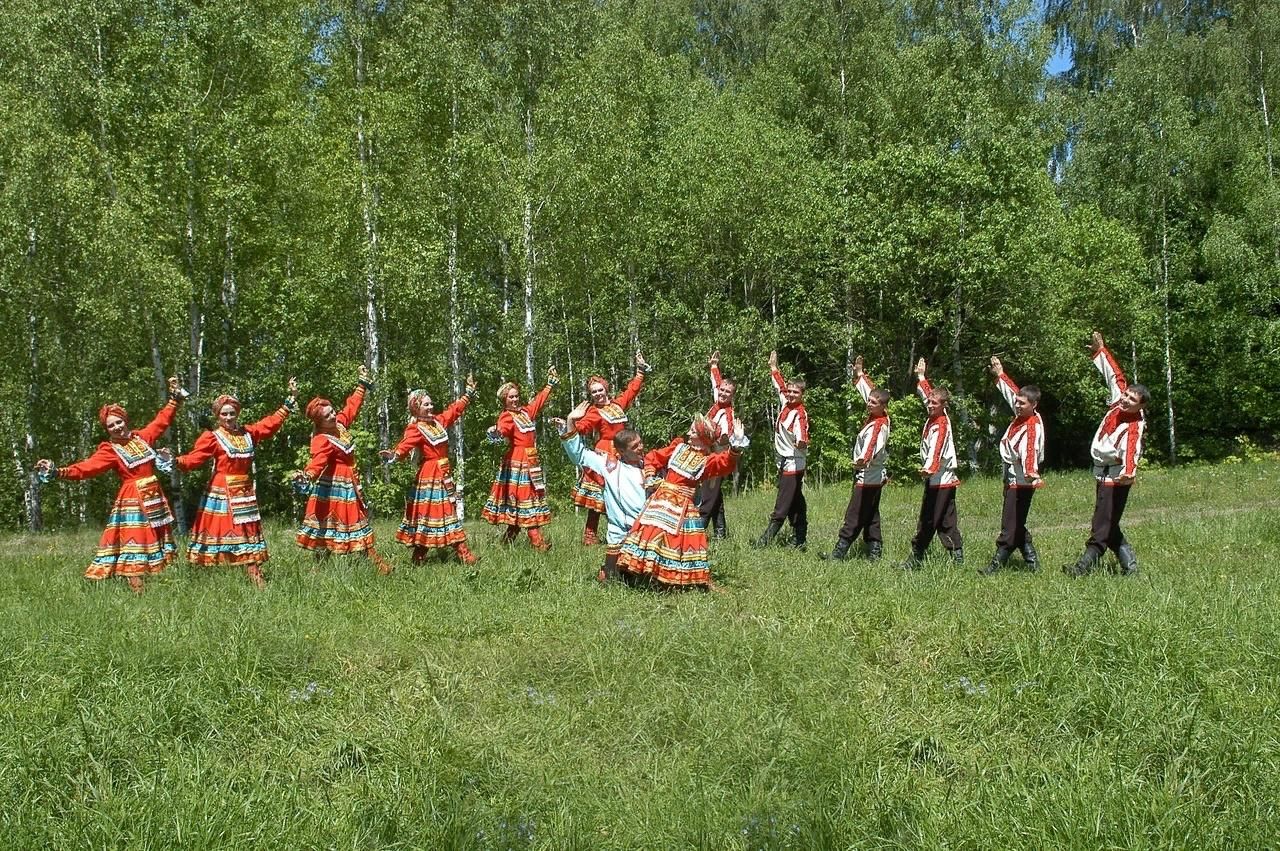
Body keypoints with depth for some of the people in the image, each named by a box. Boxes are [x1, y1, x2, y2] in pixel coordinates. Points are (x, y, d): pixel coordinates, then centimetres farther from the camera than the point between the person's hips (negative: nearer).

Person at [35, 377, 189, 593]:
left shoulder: (142, 437, 6)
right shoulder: (109, 451, -7)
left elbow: (162, 421, 18)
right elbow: (86, 467, -17)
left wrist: (175, 398, 20)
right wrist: (58, 472, -30)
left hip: (154, 498, 5)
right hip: (132, 502, -5)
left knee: (153, 540, 7)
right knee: (133, 542, -8)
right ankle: (137, 590, -7)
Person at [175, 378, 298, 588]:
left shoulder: (249, 433, 6)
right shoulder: (212, 438, -7)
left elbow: (273, 421, 13)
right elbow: (193, 458, -17)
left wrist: (291, 398, 11)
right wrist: (176, 461, -36)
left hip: (245, 493, 5)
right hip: (221, 495, -5)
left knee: (248, 535, 9)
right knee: (220, 531, -4)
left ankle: (257, 579, 14)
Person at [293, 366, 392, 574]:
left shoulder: (339, 423, 1)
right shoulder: (322, 441, -24)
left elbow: (352, 407, 17)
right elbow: (317, 462, -39)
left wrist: (363, 383, 23)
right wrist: (307, 475, -60)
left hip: (350, 483, 9)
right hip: (333, 487, -9)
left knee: (359, 523, 14)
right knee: (328, 525, -1)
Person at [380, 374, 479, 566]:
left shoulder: (438, 421, 8)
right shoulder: (415, 429, -14)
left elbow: (455, 410, 22)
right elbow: (405, 445, -30)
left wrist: (469, 391, 26)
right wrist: (394, 455, -50)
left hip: (443, 473, 8)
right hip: (429, 475, -8)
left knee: (449, 510, 10)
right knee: (427, 512, -4)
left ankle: (462, 552, 13)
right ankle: (419, 556, 2)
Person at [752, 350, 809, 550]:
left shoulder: (800, 413, -16)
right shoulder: (785, 404, 6)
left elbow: (801, 433, -34)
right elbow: (780, 385, 24)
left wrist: (802, 442, -55)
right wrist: (773, 368, 36)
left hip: (793, 464, -9)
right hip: (784, 463, 9)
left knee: (782, 507, -7)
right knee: (796, 505, 12)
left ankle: (765, 540, -9)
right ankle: (799, 541, 16)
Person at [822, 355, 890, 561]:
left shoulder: (879, 425, -22)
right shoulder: (875, 415, 4)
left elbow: (872, 444, -42)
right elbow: (868, 390, 22)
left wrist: (863, 459, -61)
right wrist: (860, 374, 31)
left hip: (868, 476, -10)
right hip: (874, 476, 10)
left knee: (854, 517, -8)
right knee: (871, 517, 13)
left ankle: (839, 553, -8)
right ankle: (875, 552, 17)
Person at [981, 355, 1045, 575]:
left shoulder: (1034, 425, -20)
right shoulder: (1021, 414, 5)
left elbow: (1029, 450, -38)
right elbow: (1011, 391, 22)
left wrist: (1031, 472, -52)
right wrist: (1000, 374, 29)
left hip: (1021, 481, -10)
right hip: (1012, 477, 10)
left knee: (1011, 525, -5)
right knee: (1016, 525, 13)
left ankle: (998, 563, -3)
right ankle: (1031, 561, 20)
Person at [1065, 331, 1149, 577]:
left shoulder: (1134, 426, -23)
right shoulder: (1118, 401, -2)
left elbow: (1131, 449, -41)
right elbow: (1114, 374, 8)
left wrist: (1129, 471, -59)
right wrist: (1100, 351, 10)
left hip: (1115, 477, -9)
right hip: (1103, 473, 9)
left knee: (1103, 526, -6)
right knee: (1109, 525, 14)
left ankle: (1085, 565, -6)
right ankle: (1129, 565, 21)